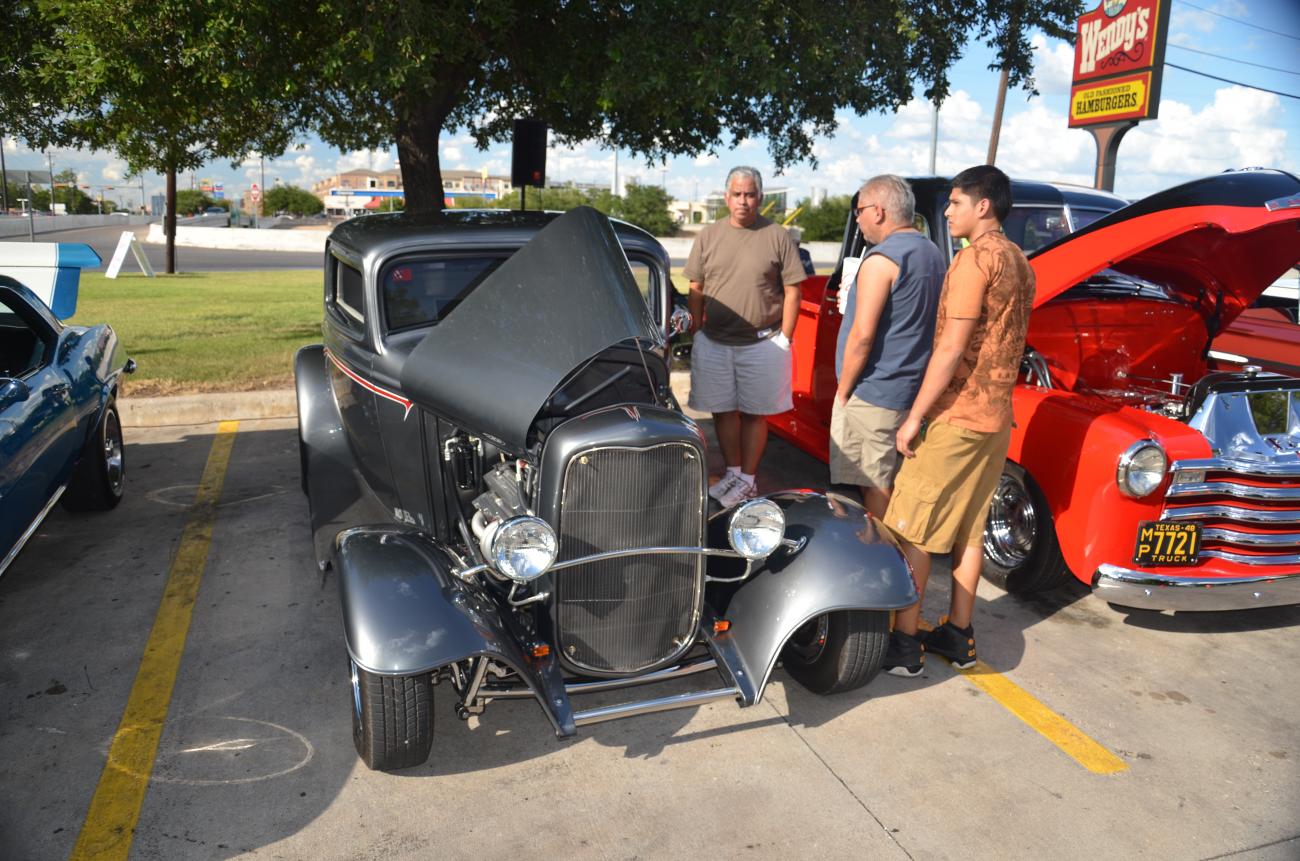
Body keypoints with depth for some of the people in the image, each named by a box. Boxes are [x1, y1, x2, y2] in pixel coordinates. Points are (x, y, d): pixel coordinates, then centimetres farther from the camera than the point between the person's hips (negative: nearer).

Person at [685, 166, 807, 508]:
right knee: (722, 410, 11)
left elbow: (792, 291, -1)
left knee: (754, 413, 6)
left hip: (761, 344, -3)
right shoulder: (708, 236, 5)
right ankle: (733, 473, 27)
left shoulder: (777, 237, -2)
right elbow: (696, 289, 9)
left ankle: (748, 479, 18)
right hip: (713, 343, 3)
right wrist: (696, 329, 5)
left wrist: (784, 339, -5)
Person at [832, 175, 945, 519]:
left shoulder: (882, 259, -16)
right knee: (895, 482, 18)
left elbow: (862, 336, -19)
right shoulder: (932, 253, 12)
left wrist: (843, 390, -11)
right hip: (913, 390, 9)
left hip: (873, 396, -9)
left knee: (873, 488, 0)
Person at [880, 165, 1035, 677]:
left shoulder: (976, 257, -14)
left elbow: (951, 348, -19)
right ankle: (958, 636, 24)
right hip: (997, 418, 9)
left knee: (911, 529, -1)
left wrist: (914, 417, -15)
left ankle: (903, 644, 4)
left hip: (955, 417, -9)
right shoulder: (1021, 264, 13)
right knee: (970, 526, 15)